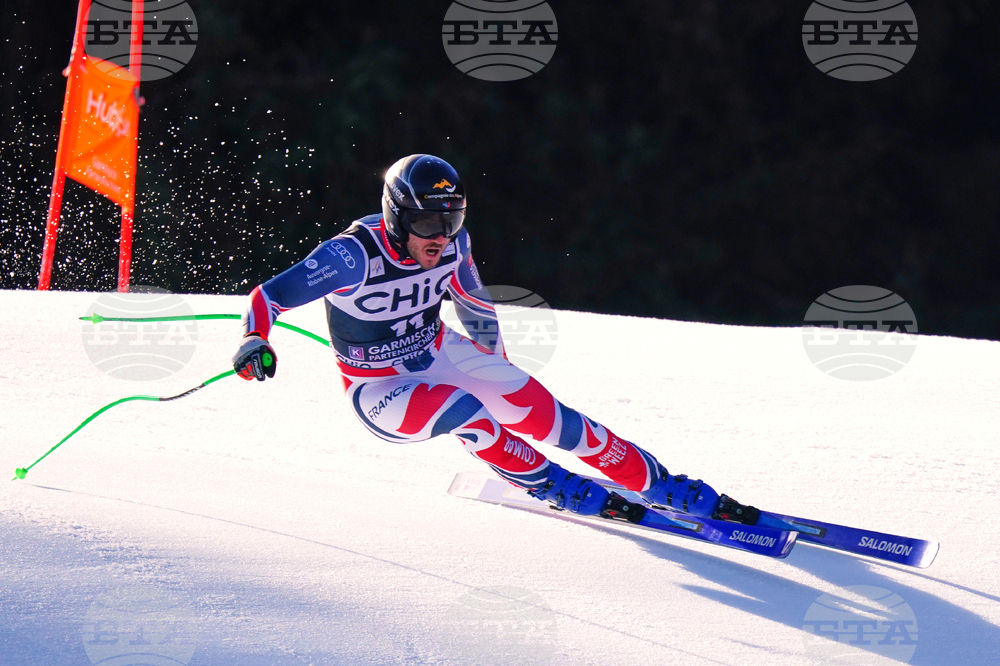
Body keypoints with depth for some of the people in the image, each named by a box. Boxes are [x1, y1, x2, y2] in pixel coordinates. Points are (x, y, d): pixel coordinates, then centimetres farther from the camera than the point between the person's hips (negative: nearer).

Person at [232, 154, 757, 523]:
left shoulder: (452, 245, -14)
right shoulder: (355, 256, -30)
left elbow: (476, 308, 7)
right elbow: (270, 296, -28)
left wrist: (498, 376, 20)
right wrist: (255, 343, -49)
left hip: (438, 356, 4)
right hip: (382, 394, -4)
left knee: (546, 416, -7)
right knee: (462, 410, -33)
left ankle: (661, 486, 3)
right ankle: (553, 489, -12)